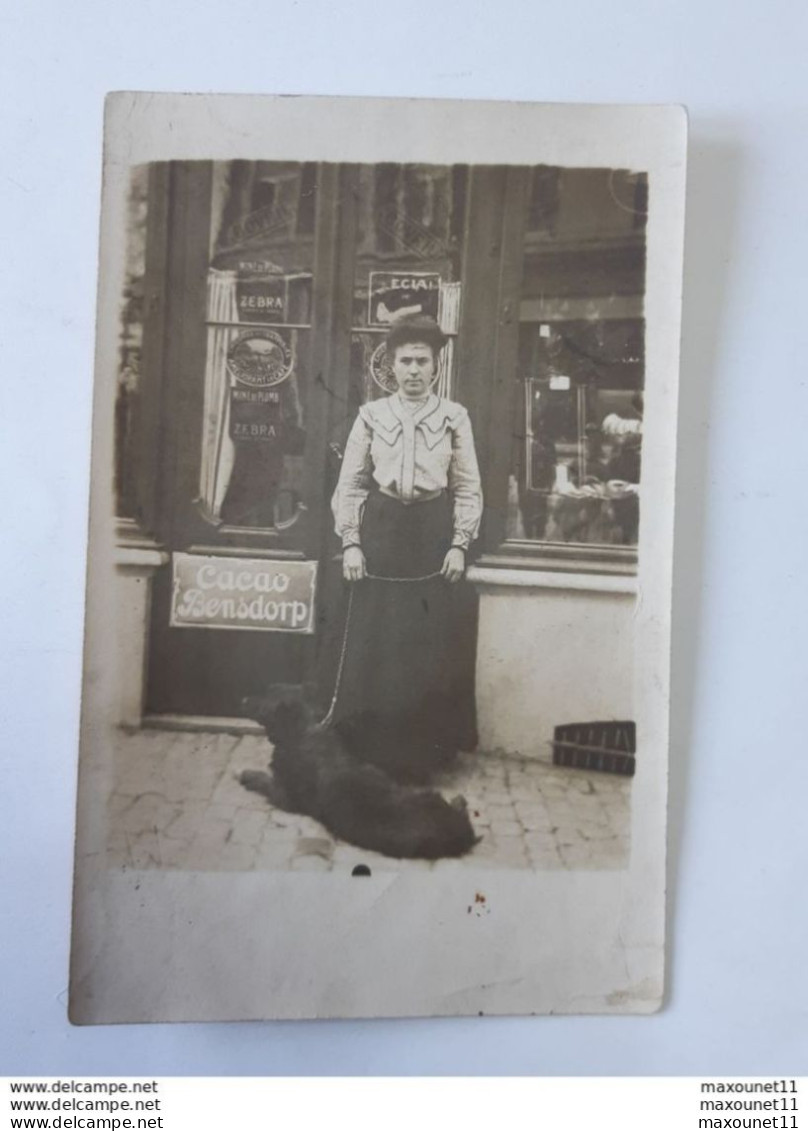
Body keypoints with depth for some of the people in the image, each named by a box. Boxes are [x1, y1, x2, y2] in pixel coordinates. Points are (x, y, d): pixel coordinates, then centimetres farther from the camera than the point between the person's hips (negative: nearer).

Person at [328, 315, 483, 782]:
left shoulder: (454, 416, 4)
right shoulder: (372, 414, 6)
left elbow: (468, 488, 3)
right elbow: (350, 483, 6)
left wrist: (460, 544, -5)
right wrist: (351, 542, -2)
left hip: (435, 532, 0)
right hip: (382, 530, 1)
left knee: (434, 645, 3)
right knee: (375, 644, 4)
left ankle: (428, 752, 18)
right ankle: (377, 749, 20)